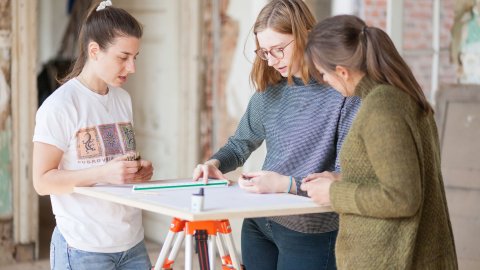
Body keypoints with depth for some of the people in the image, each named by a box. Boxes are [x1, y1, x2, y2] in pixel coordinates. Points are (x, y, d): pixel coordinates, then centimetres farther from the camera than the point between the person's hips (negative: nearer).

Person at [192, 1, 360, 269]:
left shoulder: (344, 92, -14)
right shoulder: (269, 90, 4)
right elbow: (241, 143, 18)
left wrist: (286, 184, -25)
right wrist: (215, 163, -2)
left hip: (309, 232, -6)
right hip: (258, 224, 6)